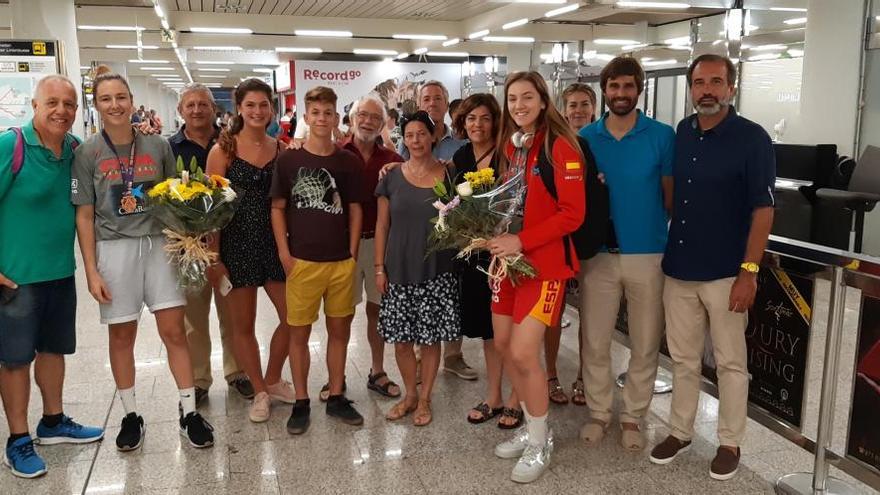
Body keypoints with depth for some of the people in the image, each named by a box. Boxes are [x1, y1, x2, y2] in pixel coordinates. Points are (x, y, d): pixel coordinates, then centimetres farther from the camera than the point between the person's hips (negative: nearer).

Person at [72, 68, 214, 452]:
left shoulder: (158, 146, 2)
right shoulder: (88, 153, -2)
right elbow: (84, 216, -2)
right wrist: (91, 271, -6)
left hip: (158, 244, 1)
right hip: (114, 248, -1)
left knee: (174, 330, 1)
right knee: (122, 335, 9)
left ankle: (188, 412, 13)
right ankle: (130, 415, 24)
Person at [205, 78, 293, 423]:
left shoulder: (280, 149, 5)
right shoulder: (223, 150, -5)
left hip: (274, 240, 3)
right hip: (236, 242, -3)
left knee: (293, 317, 5)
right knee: (243, 324, 8)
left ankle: (273, 380, 29)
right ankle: (260, 392, 26)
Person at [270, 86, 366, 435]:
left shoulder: (348, 161, 4)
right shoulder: (289, 159, -1)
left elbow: (355, 209, 8)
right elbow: (278, 208, 2)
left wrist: (352, 253, 1)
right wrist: (284, 253, -5)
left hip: (341, 261, 2)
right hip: (302, 261, -2)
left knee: (340, 330, 10)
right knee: (299, 332, 4)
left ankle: (336, 397, 24)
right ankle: (301, 402, 17)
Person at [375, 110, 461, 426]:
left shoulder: (448, 175, 1)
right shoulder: (392, 177, 3)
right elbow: (382, 225, 5)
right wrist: (379, 267, 1)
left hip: (436, 271, -1)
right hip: (399, 270, 1)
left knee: (431, 338, 5)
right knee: (402, 339, 6)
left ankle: (425, 398, 23)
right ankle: (410, 394, 27)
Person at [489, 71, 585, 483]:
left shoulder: (560, 147, -12)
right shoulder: (509, 146, 11)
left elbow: (573, 213, -16)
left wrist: (521, 241, -20)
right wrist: (496, 237, 0)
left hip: (545, 260, -7)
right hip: (510, 257, 8)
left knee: (523, 352, -9)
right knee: (503, 345, 9)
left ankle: (540, 443, 12)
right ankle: (531, 427, 29)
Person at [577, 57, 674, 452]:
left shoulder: (662, 136, -2)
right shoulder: (586, 138, 4)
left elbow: (672, 194, 4)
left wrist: (654, 227, 0)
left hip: (648, 254, -1)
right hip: (598, 254, 1)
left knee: (645, 345, 9)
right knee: (594, 342, 8)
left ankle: (633, 417, 26)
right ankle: (598, 412, 25)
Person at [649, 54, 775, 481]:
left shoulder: (752, 138, -8)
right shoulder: (680, 133, 7)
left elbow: (762, 210, -10)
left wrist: (749, 272, -16)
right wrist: (665, 251, 10)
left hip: (725, 273, -5)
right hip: (678, 268, 5)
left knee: (730, 362, 7)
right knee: (683, 358, 14)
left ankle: (730, 443, 21)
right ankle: (680, 431, 28)